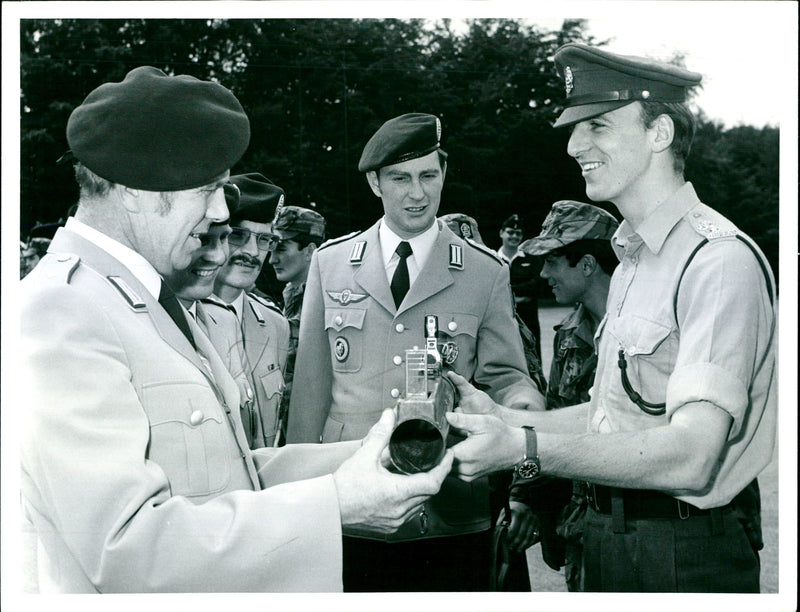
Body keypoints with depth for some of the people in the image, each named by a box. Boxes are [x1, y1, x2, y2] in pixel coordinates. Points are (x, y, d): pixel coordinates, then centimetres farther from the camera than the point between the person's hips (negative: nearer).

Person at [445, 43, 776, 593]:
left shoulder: (722, 261, -19)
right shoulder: (631, 262, 11)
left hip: (684, 555, -8)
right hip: (608, 541, 8)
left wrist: (525, 449, -30)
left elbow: (690, 456, -27)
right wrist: (504, 418, 4)